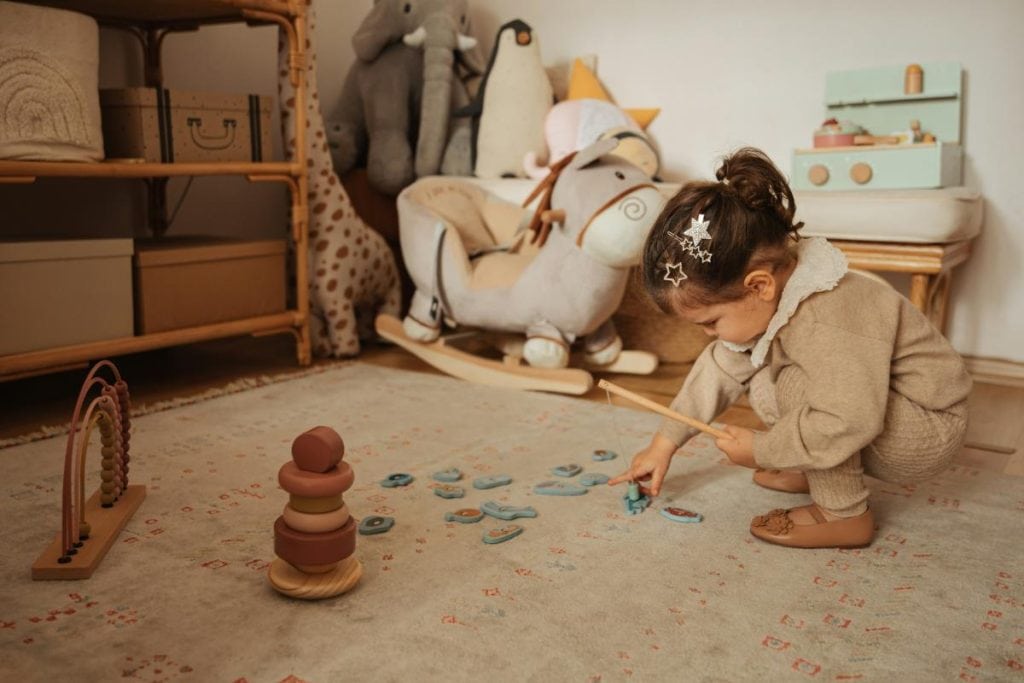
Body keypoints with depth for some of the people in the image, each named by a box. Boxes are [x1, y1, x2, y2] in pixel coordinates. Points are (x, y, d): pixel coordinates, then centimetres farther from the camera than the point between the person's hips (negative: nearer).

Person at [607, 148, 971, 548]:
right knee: (762, 383, 3)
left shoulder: (827, 322, -36)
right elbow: (722, 368, 3)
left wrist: (760, 451, -25)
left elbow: (845, 424, -41)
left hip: (930, 430, -9)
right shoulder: (766, 299, -7)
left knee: (796, 386, -28)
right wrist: (665, 442, 4)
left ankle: (844, 515, -13)